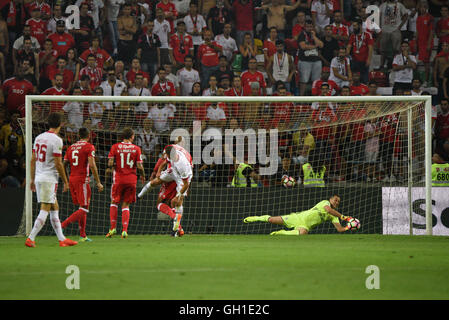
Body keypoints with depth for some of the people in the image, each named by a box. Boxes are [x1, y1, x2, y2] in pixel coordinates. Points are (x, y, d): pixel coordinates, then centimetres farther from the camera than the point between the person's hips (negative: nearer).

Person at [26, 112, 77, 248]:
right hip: (49, 179, -8)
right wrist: (66, 182, -7)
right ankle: (31, 238, -11)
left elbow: (33, 160, 13)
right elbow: (58, 164, -15)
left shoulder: (39, 137, 10)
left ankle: (61, 239, 17)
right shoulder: (56, 140, -13)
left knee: (55, 208, 14)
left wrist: (32, 179, 19)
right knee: (45, 210, -6)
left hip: (39, 177, 8)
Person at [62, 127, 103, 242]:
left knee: (82, 207, 15)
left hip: (71, 179, 7)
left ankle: (82, 235, 13)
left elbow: (64, 164, 12)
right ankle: (63, 225, -24)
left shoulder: (71, 147, 13)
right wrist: (98, 182, -12)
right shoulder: (89, 147, -5)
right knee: (84, 209, -7)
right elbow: (92, 165, -15)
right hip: (82, 180, -7)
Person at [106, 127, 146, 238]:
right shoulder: (136, 149, -2)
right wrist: (143, 175, 14)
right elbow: (139, 166, -4)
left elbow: (110, 162, -7)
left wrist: (109, 169, 14)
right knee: (126, 205, 8)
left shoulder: (115, 147, -2)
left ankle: (113, 228, 3)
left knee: (114, 202, 14)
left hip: (118, 179, -1)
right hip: (131, 179, 1)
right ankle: (124, 230, -3)